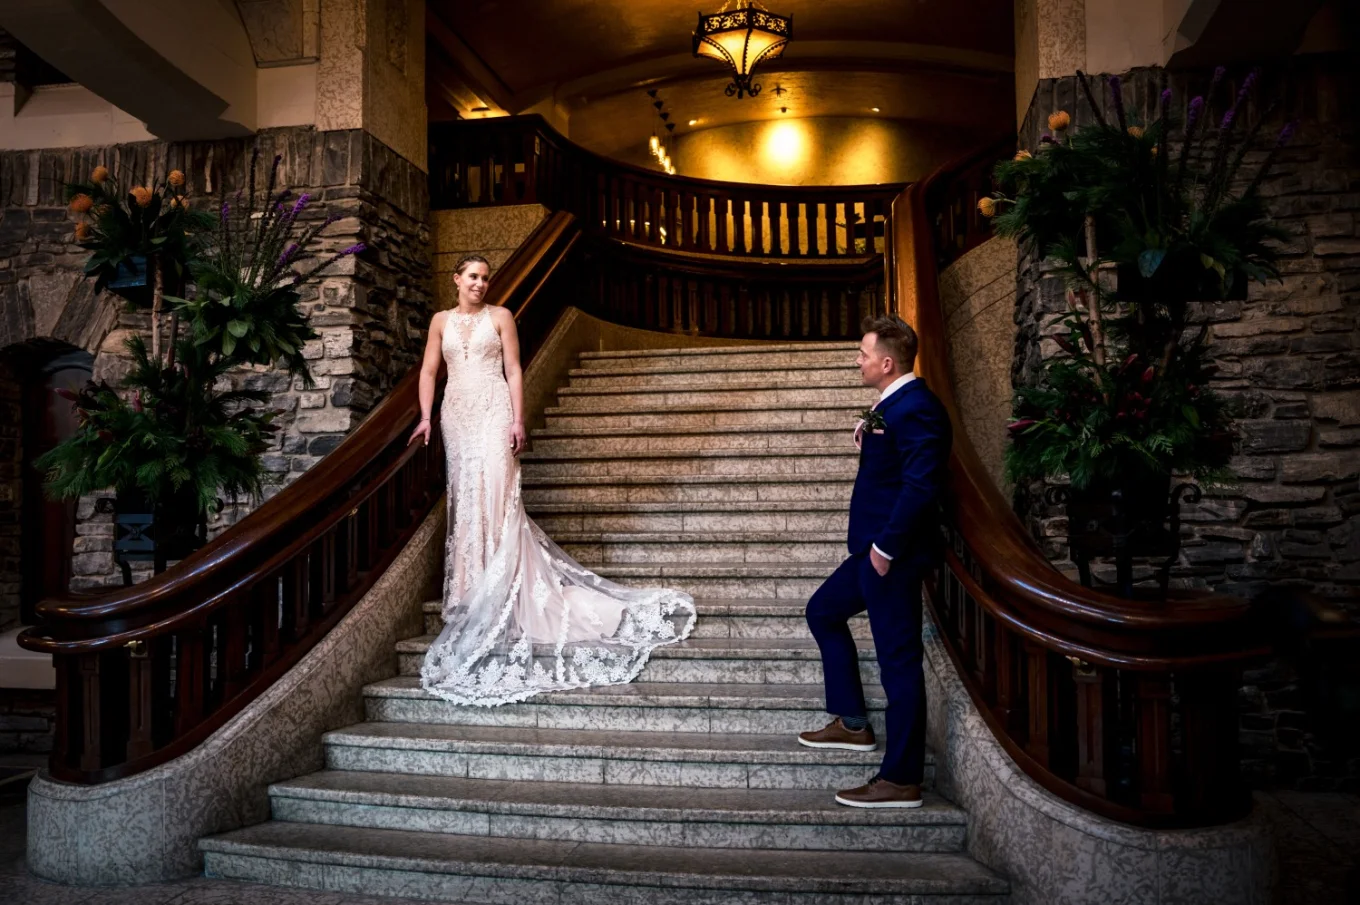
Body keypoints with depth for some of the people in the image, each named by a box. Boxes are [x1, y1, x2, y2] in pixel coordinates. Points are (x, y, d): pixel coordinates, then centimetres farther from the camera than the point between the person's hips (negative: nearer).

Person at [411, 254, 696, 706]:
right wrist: (425, 416, -1)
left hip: (493, 411, -3)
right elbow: (428, 371, 12)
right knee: (465, 499, 4)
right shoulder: (441, 321, 14)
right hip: (457, 414, 3)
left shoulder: (500, 317, 6)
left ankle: (495, 601, -9)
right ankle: (471, 594, 12)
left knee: (494, 494, -11)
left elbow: (513, 370, 1)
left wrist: (518, 419, -9)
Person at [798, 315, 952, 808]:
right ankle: (853, 723, 30)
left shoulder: (915, 408, -19)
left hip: (892, 553, -11)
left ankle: (901, 780, 8)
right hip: (876, 548, 11)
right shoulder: (891, 404, 13)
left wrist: (886, 547, -22)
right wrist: (868, 439, 3)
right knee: (823, 611, 22)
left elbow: (920, 486, -26)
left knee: (899, 661, -3)